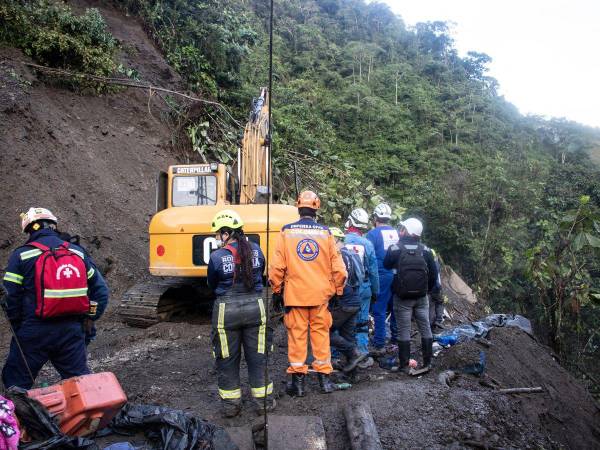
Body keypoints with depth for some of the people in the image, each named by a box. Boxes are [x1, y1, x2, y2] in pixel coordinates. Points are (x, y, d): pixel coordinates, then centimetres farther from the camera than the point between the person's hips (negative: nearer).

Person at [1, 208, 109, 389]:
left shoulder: (21, 255, -3)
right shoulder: (78, 252, 8)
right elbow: (100, 290, 9)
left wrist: (17, 327, 8)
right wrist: (89, 320, 15)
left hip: (34, 332, -3)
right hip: (72, 331, 3)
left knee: (16, 384, 15)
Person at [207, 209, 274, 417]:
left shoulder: (216, 257, -13)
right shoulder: (256, 250, -3)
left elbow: (212, 285, 1)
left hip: (226, 310, -3)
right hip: (256, 307, 3)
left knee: (227, 359, 13)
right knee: (258, 356, 15)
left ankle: (231, 404, 23)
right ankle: (263, 400, 24)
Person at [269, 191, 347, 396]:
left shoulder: (286, 232, -4)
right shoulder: (325, 233, -2)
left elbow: (276, 266, -5)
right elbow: (338, 267, -1)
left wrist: (277, 290, 6)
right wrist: (338, 291, 11)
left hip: (295, 294, -1)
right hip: (321, 294, 1)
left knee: (297, 334, 6)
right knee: (321, 333, 12)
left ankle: (297, 380, 13)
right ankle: (324, 377, 19)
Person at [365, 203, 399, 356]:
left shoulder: (373, 234, -8)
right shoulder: (397, 233, 8)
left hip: (381, 276, -5)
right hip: (398, 275, 5)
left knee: (379, 311, -1)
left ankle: (379, 345, 1)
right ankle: (396, 337, 26)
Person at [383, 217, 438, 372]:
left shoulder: (395, 248, -10)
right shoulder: (425, 250, 0)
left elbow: (386, 266, 7)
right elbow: (433, 273, 4)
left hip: (402, 297, -3)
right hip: (422, 296, 3)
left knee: (404, 330, 3)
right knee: (425, 328, 12)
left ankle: (404, 365, 7)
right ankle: (427, 362, 19)